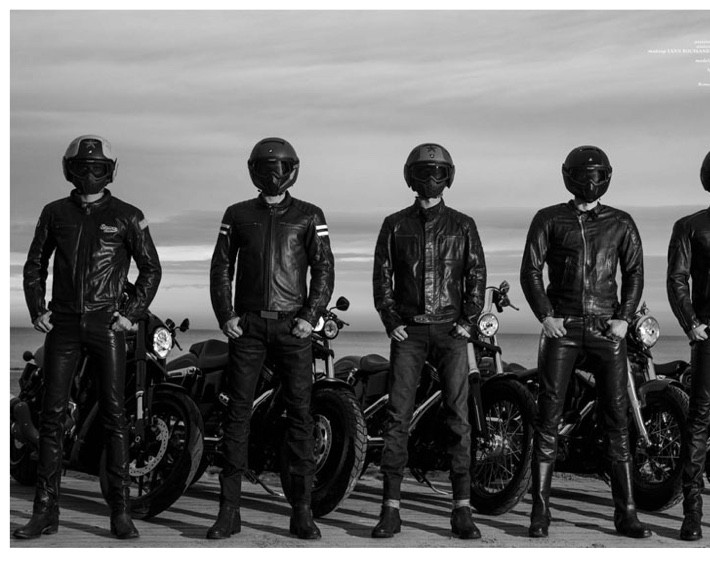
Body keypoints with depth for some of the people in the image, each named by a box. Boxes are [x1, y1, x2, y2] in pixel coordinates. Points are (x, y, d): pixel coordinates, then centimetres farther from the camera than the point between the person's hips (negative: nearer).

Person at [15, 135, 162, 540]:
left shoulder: (127, 216, 3)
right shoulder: (55, 213, 10)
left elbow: (151, 268, 6)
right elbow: (35, 265, 18)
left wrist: (132, 314, -3)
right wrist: (37, 310, 6)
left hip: (107, 324, -2)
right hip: (63, 324, 3)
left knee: (114, 416, -2)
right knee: (53, 415, 2)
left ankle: (121, 512, 3)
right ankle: (46, 511, 8)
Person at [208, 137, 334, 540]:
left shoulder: (309, 216, 7)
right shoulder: (237, 215, 12)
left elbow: (323, 269, 3)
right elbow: (221, 268, 11)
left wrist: (311, 316, -8)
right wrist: (225, 315, -1)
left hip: (292, 325, -1)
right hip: (247, 326, 1)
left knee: (300, 413, -2)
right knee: (238, 412, -1)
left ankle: (303, 512, 4)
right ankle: (229, 511, 4)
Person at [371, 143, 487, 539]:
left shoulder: (462, 225, 10)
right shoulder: (396, 225, 10)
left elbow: (477, 275, 8)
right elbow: (382, 276, 9)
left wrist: (468, 321, -3)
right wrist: (391, 321, -2)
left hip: (450, 331, 0)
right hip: (408, 331, 0)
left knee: (459, 417, -4)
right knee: (398, 417, -4)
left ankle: (462, 510, 1)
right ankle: (391, 510, 0)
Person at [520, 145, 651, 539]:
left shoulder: (621, 223, 11)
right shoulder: (549, 220, 7)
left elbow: (634, 272, 10)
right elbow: (531, 270, 2)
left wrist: (624, 318, -3)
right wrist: (545, 315, -9)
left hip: (607, 329, 1)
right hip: (561, 328, -1)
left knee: (617, 421, 1)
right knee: (548, 418, -2)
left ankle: (626, 514, 6)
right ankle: (540, 511, 4)